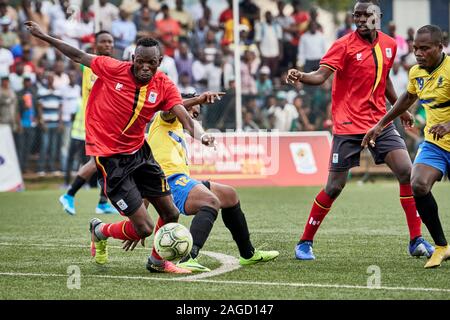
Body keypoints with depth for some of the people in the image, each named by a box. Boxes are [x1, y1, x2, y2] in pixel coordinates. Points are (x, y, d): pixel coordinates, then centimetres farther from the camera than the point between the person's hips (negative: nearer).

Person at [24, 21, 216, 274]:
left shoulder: (164, 86, -7)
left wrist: (199, 133, -41)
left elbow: (184, 116, -19)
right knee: (144, 228, -9)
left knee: (171, 214, 8)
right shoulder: (113, 69, -14)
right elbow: (79, 56, 0)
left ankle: (158, 261, 36)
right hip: (109, 157, -5)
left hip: (139, 151, 5)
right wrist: (44, 36, 4)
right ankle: (100, 232, 23)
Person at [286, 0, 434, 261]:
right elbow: (321, 76, -23)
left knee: (407, 173, -8)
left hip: (380, 121, 5)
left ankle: (417, 241, 1)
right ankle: (305, 243, 11)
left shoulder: (389, 45, 7)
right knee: (335, 187, -3)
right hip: (348, 126, -5)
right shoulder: (344, 46, -10)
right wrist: (301, 77, -44)